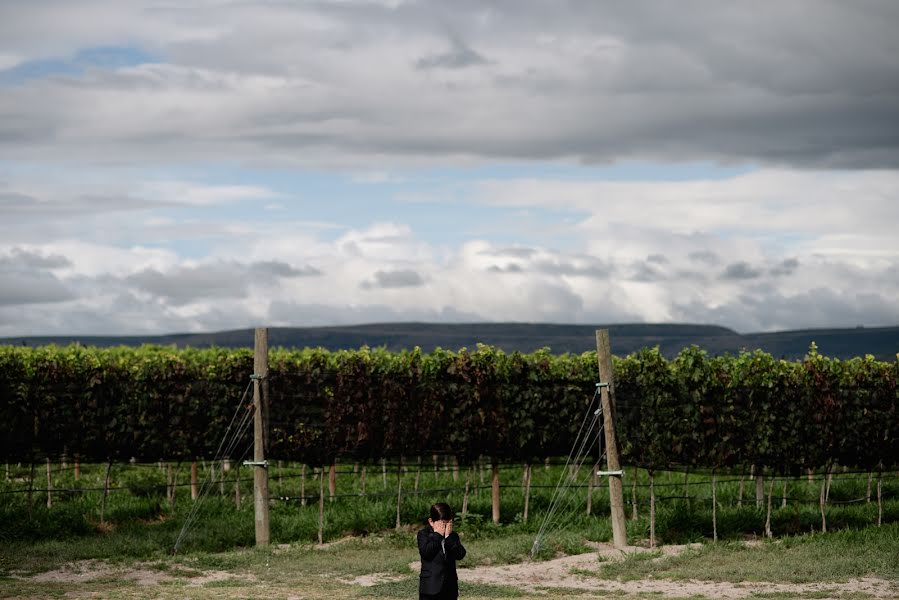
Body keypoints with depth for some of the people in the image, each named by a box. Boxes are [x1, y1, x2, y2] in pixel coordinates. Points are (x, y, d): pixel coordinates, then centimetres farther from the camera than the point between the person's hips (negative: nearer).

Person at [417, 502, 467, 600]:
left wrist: (448, 536, -13)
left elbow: (460, 555, -8)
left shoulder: (453, 536, 7)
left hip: (450, 586, 4)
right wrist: (437, 535, -14)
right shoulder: (423, 534, -1)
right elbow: (425, 552, -18)